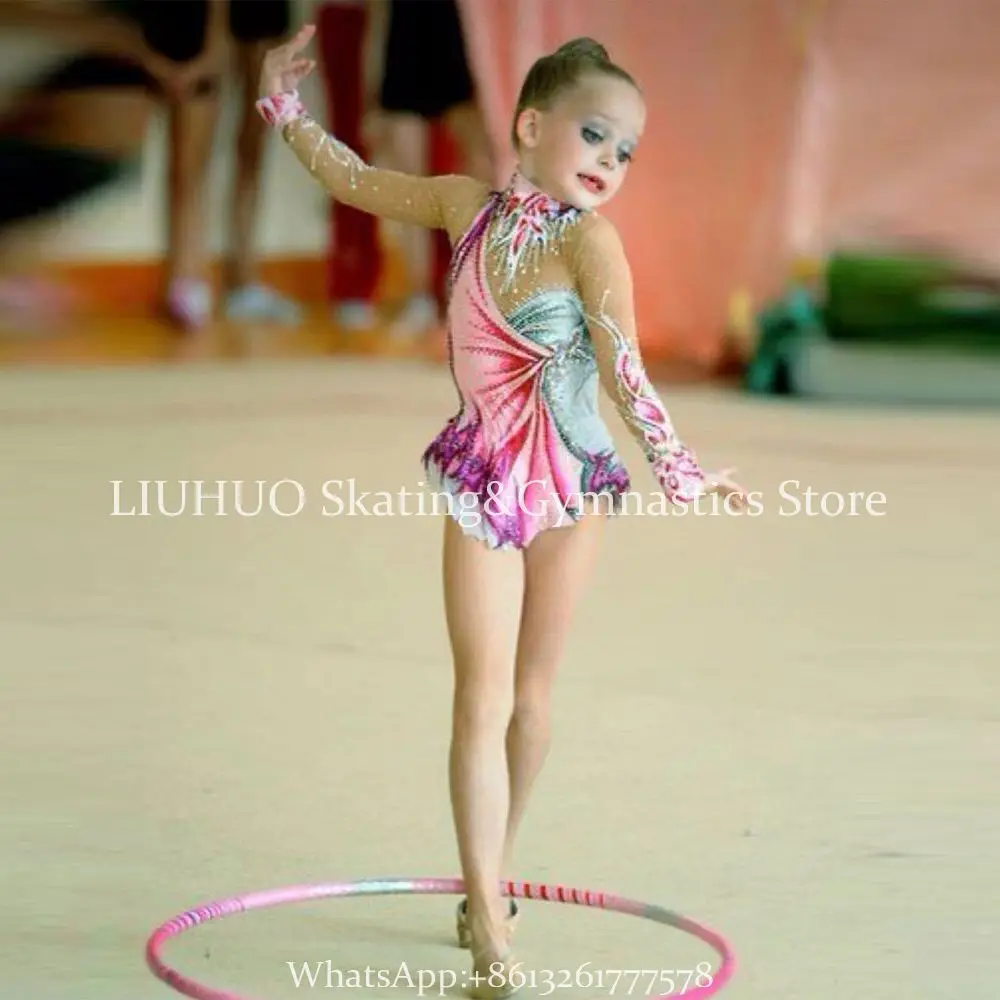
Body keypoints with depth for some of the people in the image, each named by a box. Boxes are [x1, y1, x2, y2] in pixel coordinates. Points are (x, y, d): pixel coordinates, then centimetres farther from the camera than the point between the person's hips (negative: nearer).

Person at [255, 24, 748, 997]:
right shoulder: (468, 205, -4)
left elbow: (625, 371, -22)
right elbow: (354, 181, 12)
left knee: (531, 693, 12)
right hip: (480, 478, 2)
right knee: (483, 696, -6)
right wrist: (285, 105, 11)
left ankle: (490, 883, 30)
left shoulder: (588, 240, -15)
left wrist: (678, 468, -33)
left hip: (570, 481, -2)